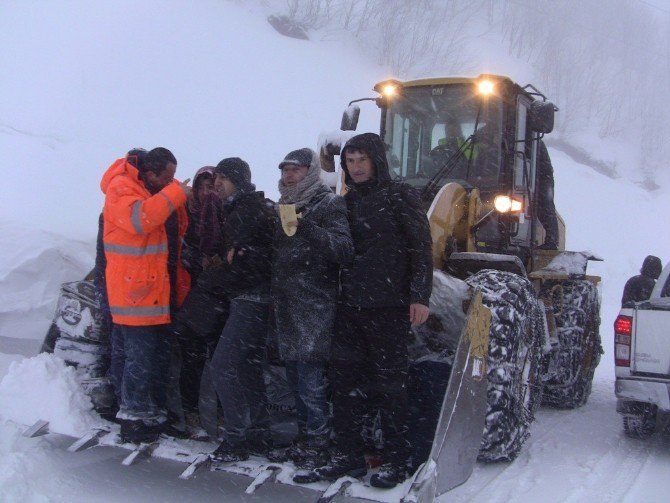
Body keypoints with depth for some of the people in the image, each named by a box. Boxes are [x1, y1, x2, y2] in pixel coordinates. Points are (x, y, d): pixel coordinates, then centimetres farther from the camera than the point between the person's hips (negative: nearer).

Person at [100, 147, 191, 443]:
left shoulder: (164, 189, 13)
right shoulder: (120, 188, -12)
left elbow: (176, 236, 22)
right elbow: (139, 218, -33)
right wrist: (175, 193, -25)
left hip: (162, 290, 9)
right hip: (136, 290, -9)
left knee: (160, 355, 16)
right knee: (140, 357, -6)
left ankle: (154, 415, 28)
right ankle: (133, 418, 6)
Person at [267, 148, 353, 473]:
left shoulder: (329, 204, -5)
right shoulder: (286, 205, 18)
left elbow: (344, 250, -19)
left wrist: (307, 228, -30)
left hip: (314, 309, -8)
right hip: (286, 306, 8)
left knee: (311, 380, -6)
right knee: (294, 376, 13)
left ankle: (318, 445, 5)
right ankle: (304, 438, 25)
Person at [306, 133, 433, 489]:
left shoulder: (400, 197, -1)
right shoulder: (346, 203, 15)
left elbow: (420, 248, -7)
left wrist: (420, 296, -14)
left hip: (389, 306, -5)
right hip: (349, 306, 5)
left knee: (389, 382, 1)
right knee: (345, 380, 7)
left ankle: (395, 459, 11)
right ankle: (348, 455, 18)